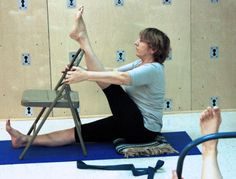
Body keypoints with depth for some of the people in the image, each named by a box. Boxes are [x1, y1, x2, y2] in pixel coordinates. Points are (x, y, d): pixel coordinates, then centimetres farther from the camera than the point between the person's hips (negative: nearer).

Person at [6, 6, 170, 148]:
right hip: (131, 122, 8)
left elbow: (122, 78, -32)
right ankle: (26, 140, -5)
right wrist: (84, 71, -9)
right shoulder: (140, 64, 12)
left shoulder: (153, 69, -17)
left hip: (144, 128, -8)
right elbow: (114, 72, 6)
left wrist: (85, 75, -34)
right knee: (81, 131, -2)